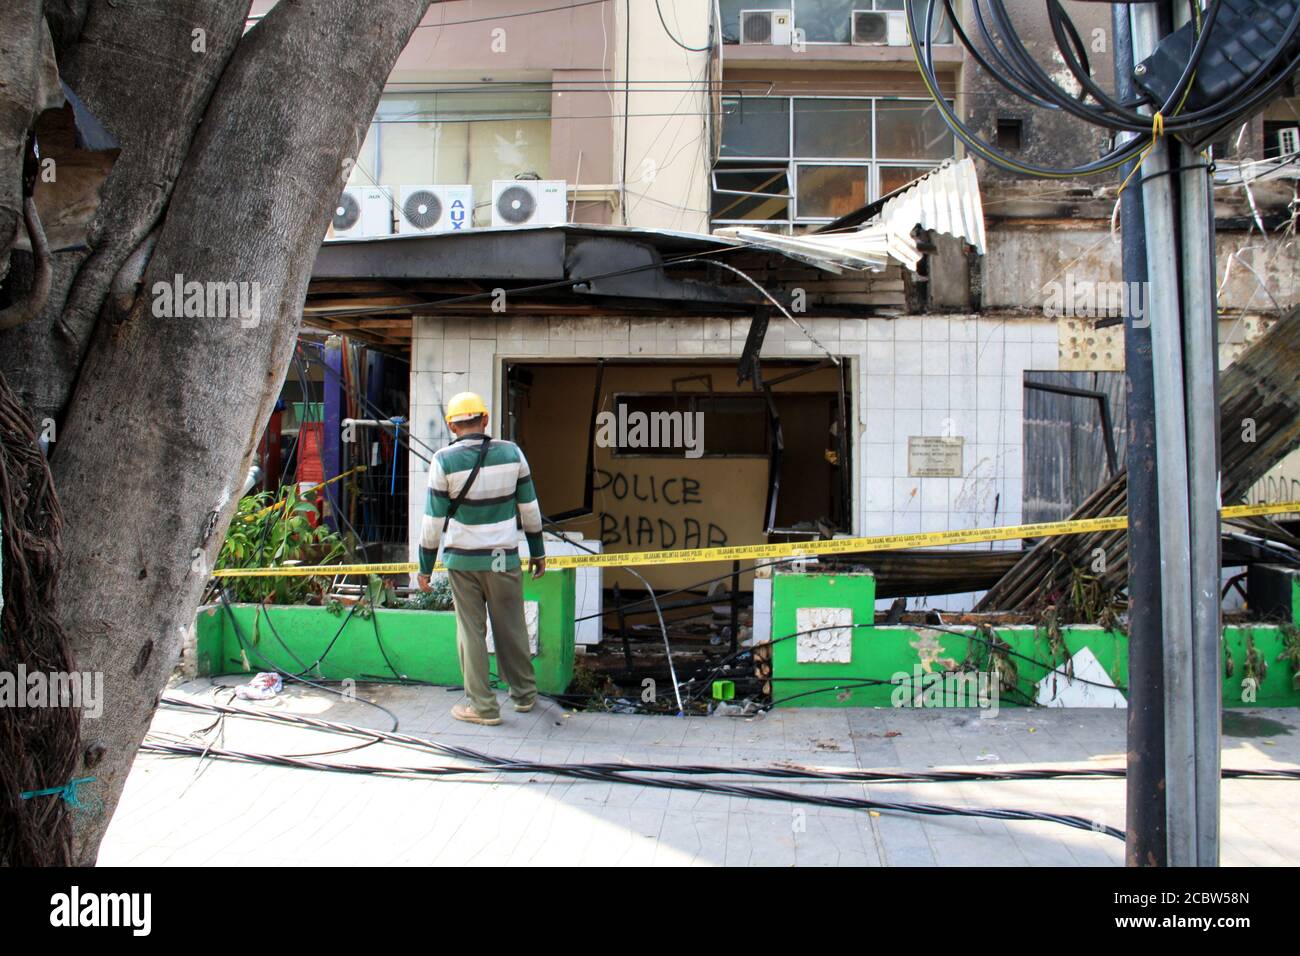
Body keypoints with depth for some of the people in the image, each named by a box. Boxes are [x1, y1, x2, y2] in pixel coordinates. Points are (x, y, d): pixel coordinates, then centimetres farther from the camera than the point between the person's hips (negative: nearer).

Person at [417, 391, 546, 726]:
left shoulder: (444, 460, -9)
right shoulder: (511, 452, -2)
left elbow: (434, 519, -7)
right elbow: (530, 508, 5)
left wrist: (425, 566, 2)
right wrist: (538, 552, 15)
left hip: (462, 560, -2)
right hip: (504, 558, 2)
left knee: (471, 631, 7)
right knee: (512, 628, 14)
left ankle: (483, 706, 12)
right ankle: (524, 695, 27)